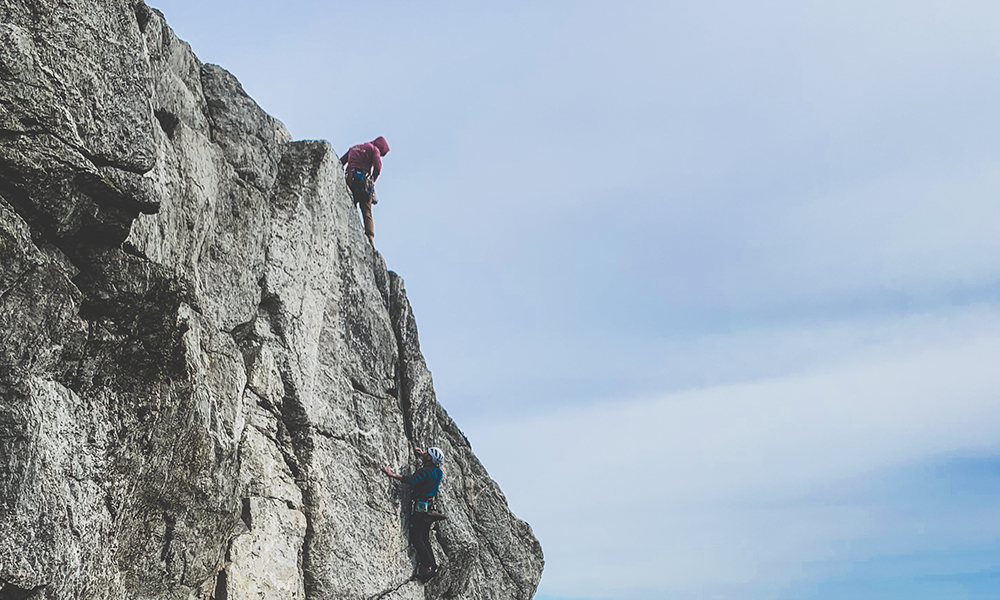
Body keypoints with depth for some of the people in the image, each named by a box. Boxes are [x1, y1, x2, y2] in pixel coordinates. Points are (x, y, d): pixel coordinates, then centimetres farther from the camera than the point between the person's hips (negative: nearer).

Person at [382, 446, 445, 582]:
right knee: (424, 539, 15)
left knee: (416, 538, -10)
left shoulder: (425, 471, -16)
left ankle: (429, 567, -15)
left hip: (420, 507, -9)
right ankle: (432, 565, 13)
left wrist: (392, 474, -34)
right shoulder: (436, 471, 11)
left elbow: (412, 480, -35)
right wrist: (421, 454, 25)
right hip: (429, 508, 9)